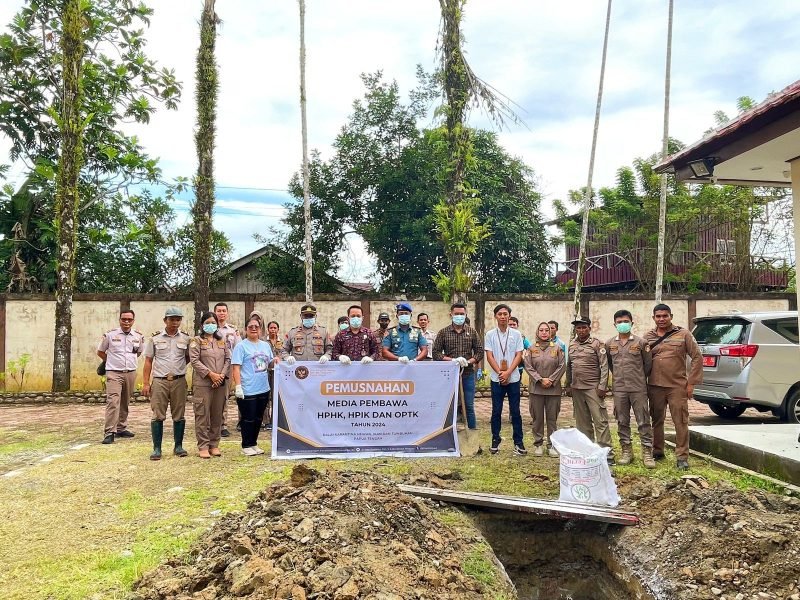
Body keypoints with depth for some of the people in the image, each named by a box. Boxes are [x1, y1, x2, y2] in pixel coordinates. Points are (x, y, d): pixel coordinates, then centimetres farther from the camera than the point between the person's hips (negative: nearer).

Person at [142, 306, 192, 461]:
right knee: (158, 416, 0)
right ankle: (157, 449, 7)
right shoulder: (155, 338, 2)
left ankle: (178, 446, 18)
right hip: (159, 381, -1)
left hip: (179, 381, 1)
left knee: (179, 416, 7)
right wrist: (146, 383, -1)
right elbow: (148, 361, 3)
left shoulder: (186, 338, 5)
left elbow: (188, 358, 15)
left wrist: (179, 367, -3)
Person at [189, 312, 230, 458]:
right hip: (202, 383, -4)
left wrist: (222, 375, -6)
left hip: (220, 384, 4)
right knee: (203, 416, -2)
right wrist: (210, 374, -15)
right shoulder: (196, 341, 1)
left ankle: (214, 445, 16)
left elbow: (228, 359, 9)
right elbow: (195, 361, -8)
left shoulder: (223, 341, 15)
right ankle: (203, 447, 3)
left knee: (217, 415, 8)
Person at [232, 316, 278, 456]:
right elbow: (236, 367, -12)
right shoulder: (241, 346, -6)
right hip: (248, 390, -6)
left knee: (258, 418, 14)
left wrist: (274, 361, -2)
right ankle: (246, 446, 15)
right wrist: (238, 386, -20)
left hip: (263, 389, 6)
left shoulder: (265, 345, 12)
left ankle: (253, 444, 26)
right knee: (248, 419, 2)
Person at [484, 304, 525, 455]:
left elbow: (519, 356, -2)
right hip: (496, 379, 0)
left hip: (513, 378, 0)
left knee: (515, 411, 4)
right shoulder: (490, 334, 1)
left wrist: (508, 372, -13)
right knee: (496, 411, 6)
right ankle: (495, 440, 16)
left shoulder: (516, 334, 2)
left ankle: (518, 442, 12)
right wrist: (500, 373, -13)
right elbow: (489, 356, -2)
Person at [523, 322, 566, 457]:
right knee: (537, 418, 5)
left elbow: (562, 366, -1)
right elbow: (528, 366, -3)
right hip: (536, 388, 0)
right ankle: (538, 444, 15)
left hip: (553, 389, 0)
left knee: (552, 418, 5)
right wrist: (540, 380, -12)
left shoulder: (557, 348, 4)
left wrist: (551, 380, -10)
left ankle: (552, 444, 14)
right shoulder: (531, 348, 3)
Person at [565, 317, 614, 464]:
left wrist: (602, 386, -14)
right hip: (576, 389, 6)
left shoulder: (597, 344, -4)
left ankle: (607, 453, -4)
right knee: (582, 422, 11)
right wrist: (568, 385, 14)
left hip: (593, 388, -5)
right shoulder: (572, 345, 12)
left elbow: (604, 366, -9)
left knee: (600, 421, -6)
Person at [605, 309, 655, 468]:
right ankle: (626, 451, 18)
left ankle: (647, 452, 6)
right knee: (622, 422, 8)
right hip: (619, 389, 3)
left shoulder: (640, 342, -2)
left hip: (638, 389, -2)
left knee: (643, 421, 0)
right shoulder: (609, 344, 5)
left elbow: (648, 363, 6)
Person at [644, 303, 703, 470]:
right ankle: (657, 451, 26)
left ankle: (682, 457, 6)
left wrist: (691, 382, -4)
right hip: (655, 386, 3)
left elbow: (697, 357, 0)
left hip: (677, 386, -3)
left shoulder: (683, 334, 1)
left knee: (681, 422, -2)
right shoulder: (648, 337, 8)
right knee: (657, 420, 13)